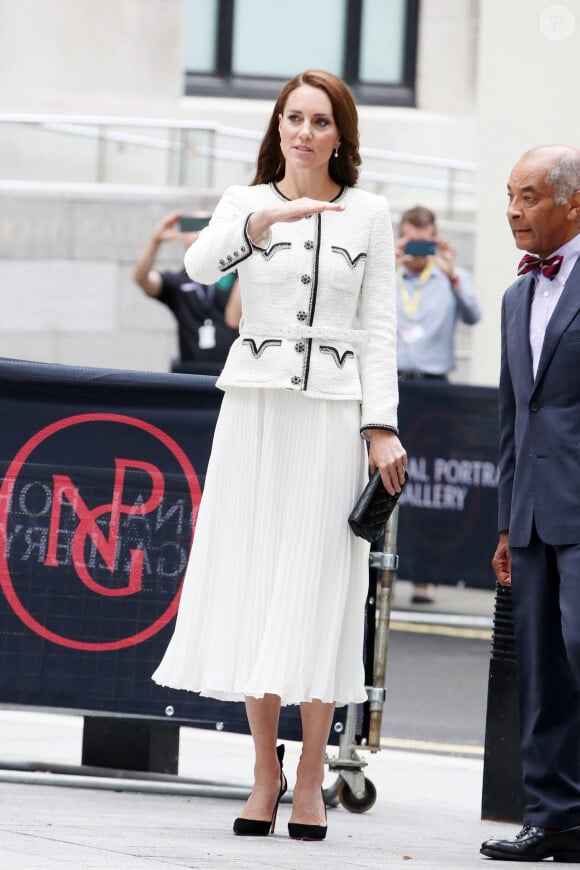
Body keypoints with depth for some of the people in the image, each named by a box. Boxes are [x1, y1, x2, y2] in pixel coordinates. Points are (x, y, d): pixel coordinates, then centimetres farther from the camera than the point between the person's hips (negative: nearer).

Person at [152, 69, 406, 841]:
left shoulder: (368, 213, 6)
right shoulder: (246, 202, 6)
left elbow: (378, 327, 4)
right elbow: (202, 264, -15)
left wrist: (382, 427, -5)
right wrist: (266, 219, -31)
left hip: (333, 412, -1)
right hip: (254, 407, 1)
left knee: (319, 588, -3)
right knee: (249, 583, 1)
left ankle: (311, 777, 4)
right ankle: (265, 769, 10)